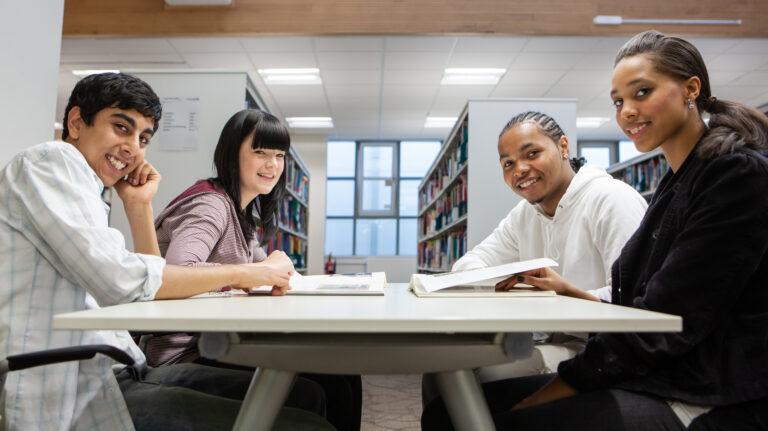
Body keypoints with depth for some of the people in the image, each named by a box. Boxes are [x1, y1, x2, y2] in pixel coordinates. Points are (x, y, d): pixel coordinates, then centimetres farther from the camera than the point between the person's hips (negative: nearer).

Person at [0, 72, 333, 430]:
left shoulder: (84, 185, 21)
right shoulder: (49, 161, -6)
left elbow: (151, 294, 17)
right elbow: (119, 280, -22)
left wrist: (139, 205, 10)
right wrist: (239, 274, -13)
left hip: (114, 375, 9)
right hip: (77, 395, -9)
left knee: (305, 396, 4)